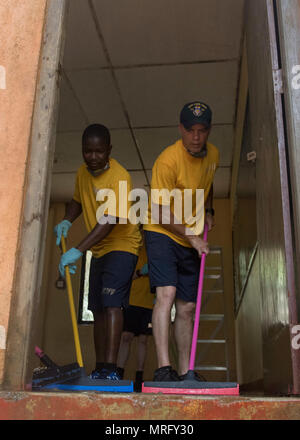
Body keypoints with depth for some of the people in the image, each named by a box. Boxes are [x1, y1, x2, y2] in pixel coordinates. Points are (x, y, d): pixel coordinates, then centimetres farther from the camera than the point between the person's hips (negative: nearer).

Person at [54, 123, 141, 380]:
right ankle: (100, 369, 18)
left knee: (111, 304, -20)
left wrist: (78, 251, -38)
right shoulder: (83, 173, 2)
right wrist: (66, 221, -1)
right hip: (99, 250, 8)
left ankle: (110, 369, -19)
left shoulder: (119, 177, -22)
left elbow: (110, 220, -32)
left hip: (122, 246, -8)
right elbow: (78, 201, 20)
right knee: (98, 309, 9)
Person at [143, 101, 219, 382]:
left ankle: (184, 372, 15)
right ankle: (163, 368, -20)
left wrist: (208, 211, 8)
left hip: (192, 242, 6)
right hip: (162, 234, -6)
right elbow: (159, 211, -18)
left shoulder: (213, 155, 4)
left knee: (187, 308, 6)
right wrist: (191, 234, -18)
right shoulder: (168, 160, -18)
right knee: (166, 294, -23)